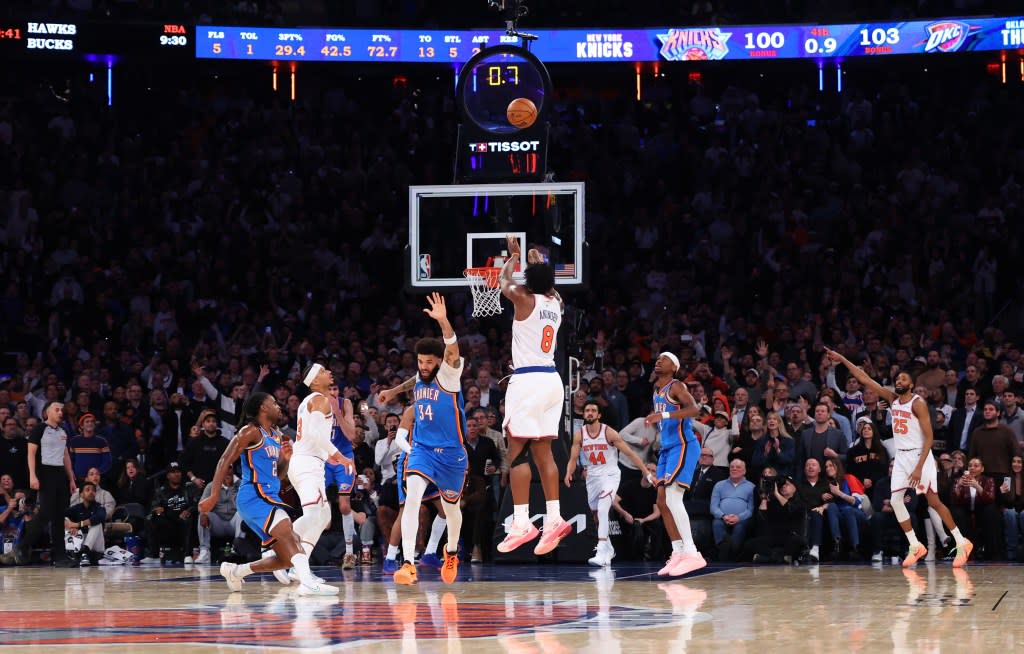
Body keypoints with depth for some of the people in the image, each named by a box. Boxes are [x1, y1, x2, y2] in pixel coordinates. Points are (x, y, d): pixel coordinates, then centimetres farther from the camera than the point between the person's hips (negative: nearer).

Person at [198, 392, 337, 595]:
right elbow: (225, 462, -10)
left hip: (270, 498, 9)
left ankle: (235, 571, 22)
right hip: (254, 496, -9)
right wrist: (214, 497, -19)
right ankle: (308, 582, -48)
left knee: (287, 558, 8)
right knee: (290, 535, -30)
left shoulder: (276, 435, 20)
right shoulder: (251, 432, -5)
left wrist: (286, 458, 2)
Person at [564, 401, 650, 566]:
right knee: (598, 515, 17)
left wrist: (647, 474, -14)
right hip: (592, 477, 5)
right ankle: (608, 550, 37)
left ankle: (603, 553, -32)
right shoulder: (579, 435, -3)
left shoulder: (609, 433, -14)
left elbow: (630, 454, -11)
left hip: (610, 475, -5)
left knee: (603, 509, -25)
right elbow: (573, 459, -1)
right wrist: (569, 473, -24)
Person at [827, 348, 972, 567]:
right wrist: (842, 359, 2)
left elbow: (929, 438, -17)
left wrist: (919, 467, -23)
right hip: (901, 456, 7)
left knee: (933, 502, -6)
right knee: (895, 500, -3)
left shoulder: (918, 404, -13)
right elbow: (864, 379, 8)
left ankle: (962, 544, 3)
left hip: (920, 455, -7)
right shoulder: (892, 398, 7)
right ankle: (916, 546, 5)